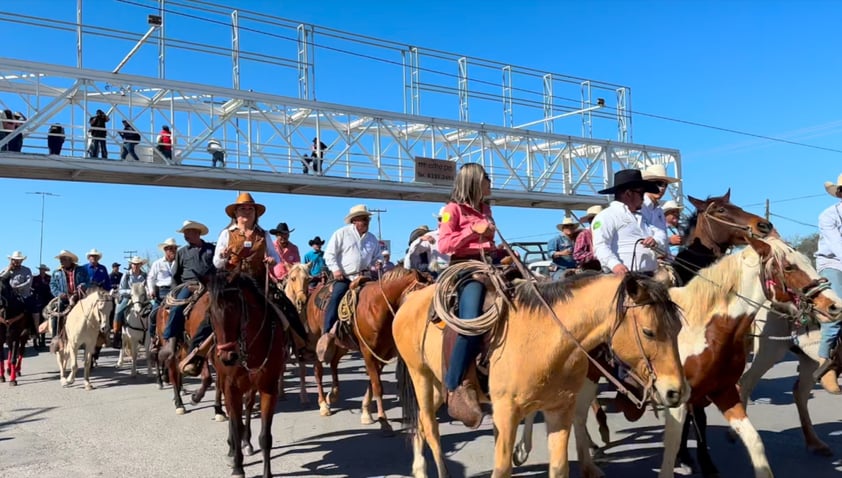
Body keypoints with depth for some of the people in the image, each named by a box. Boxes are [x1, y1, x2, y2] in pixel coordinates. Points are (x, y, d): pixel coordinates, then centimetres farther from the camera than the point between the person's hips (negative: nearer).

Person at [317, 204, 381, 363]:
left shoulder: (372, 239, 14)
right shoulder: (341, 233, 2)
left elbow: (377, 257, 25)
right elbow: (330, 254, -2)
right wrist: (335, 269, -14)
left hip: (363, 277, 4)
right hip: (343, 277, -4)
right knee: (335, 299, -22)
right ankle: (327, 334, -24)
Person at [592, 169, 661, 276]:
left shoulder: (641, 217, 27)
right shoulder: (606, 216, -3)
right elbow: (600, 246, -17)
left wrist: (655, 242, 3)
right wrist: (614, 264, -34)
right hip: (624, 276, -9)